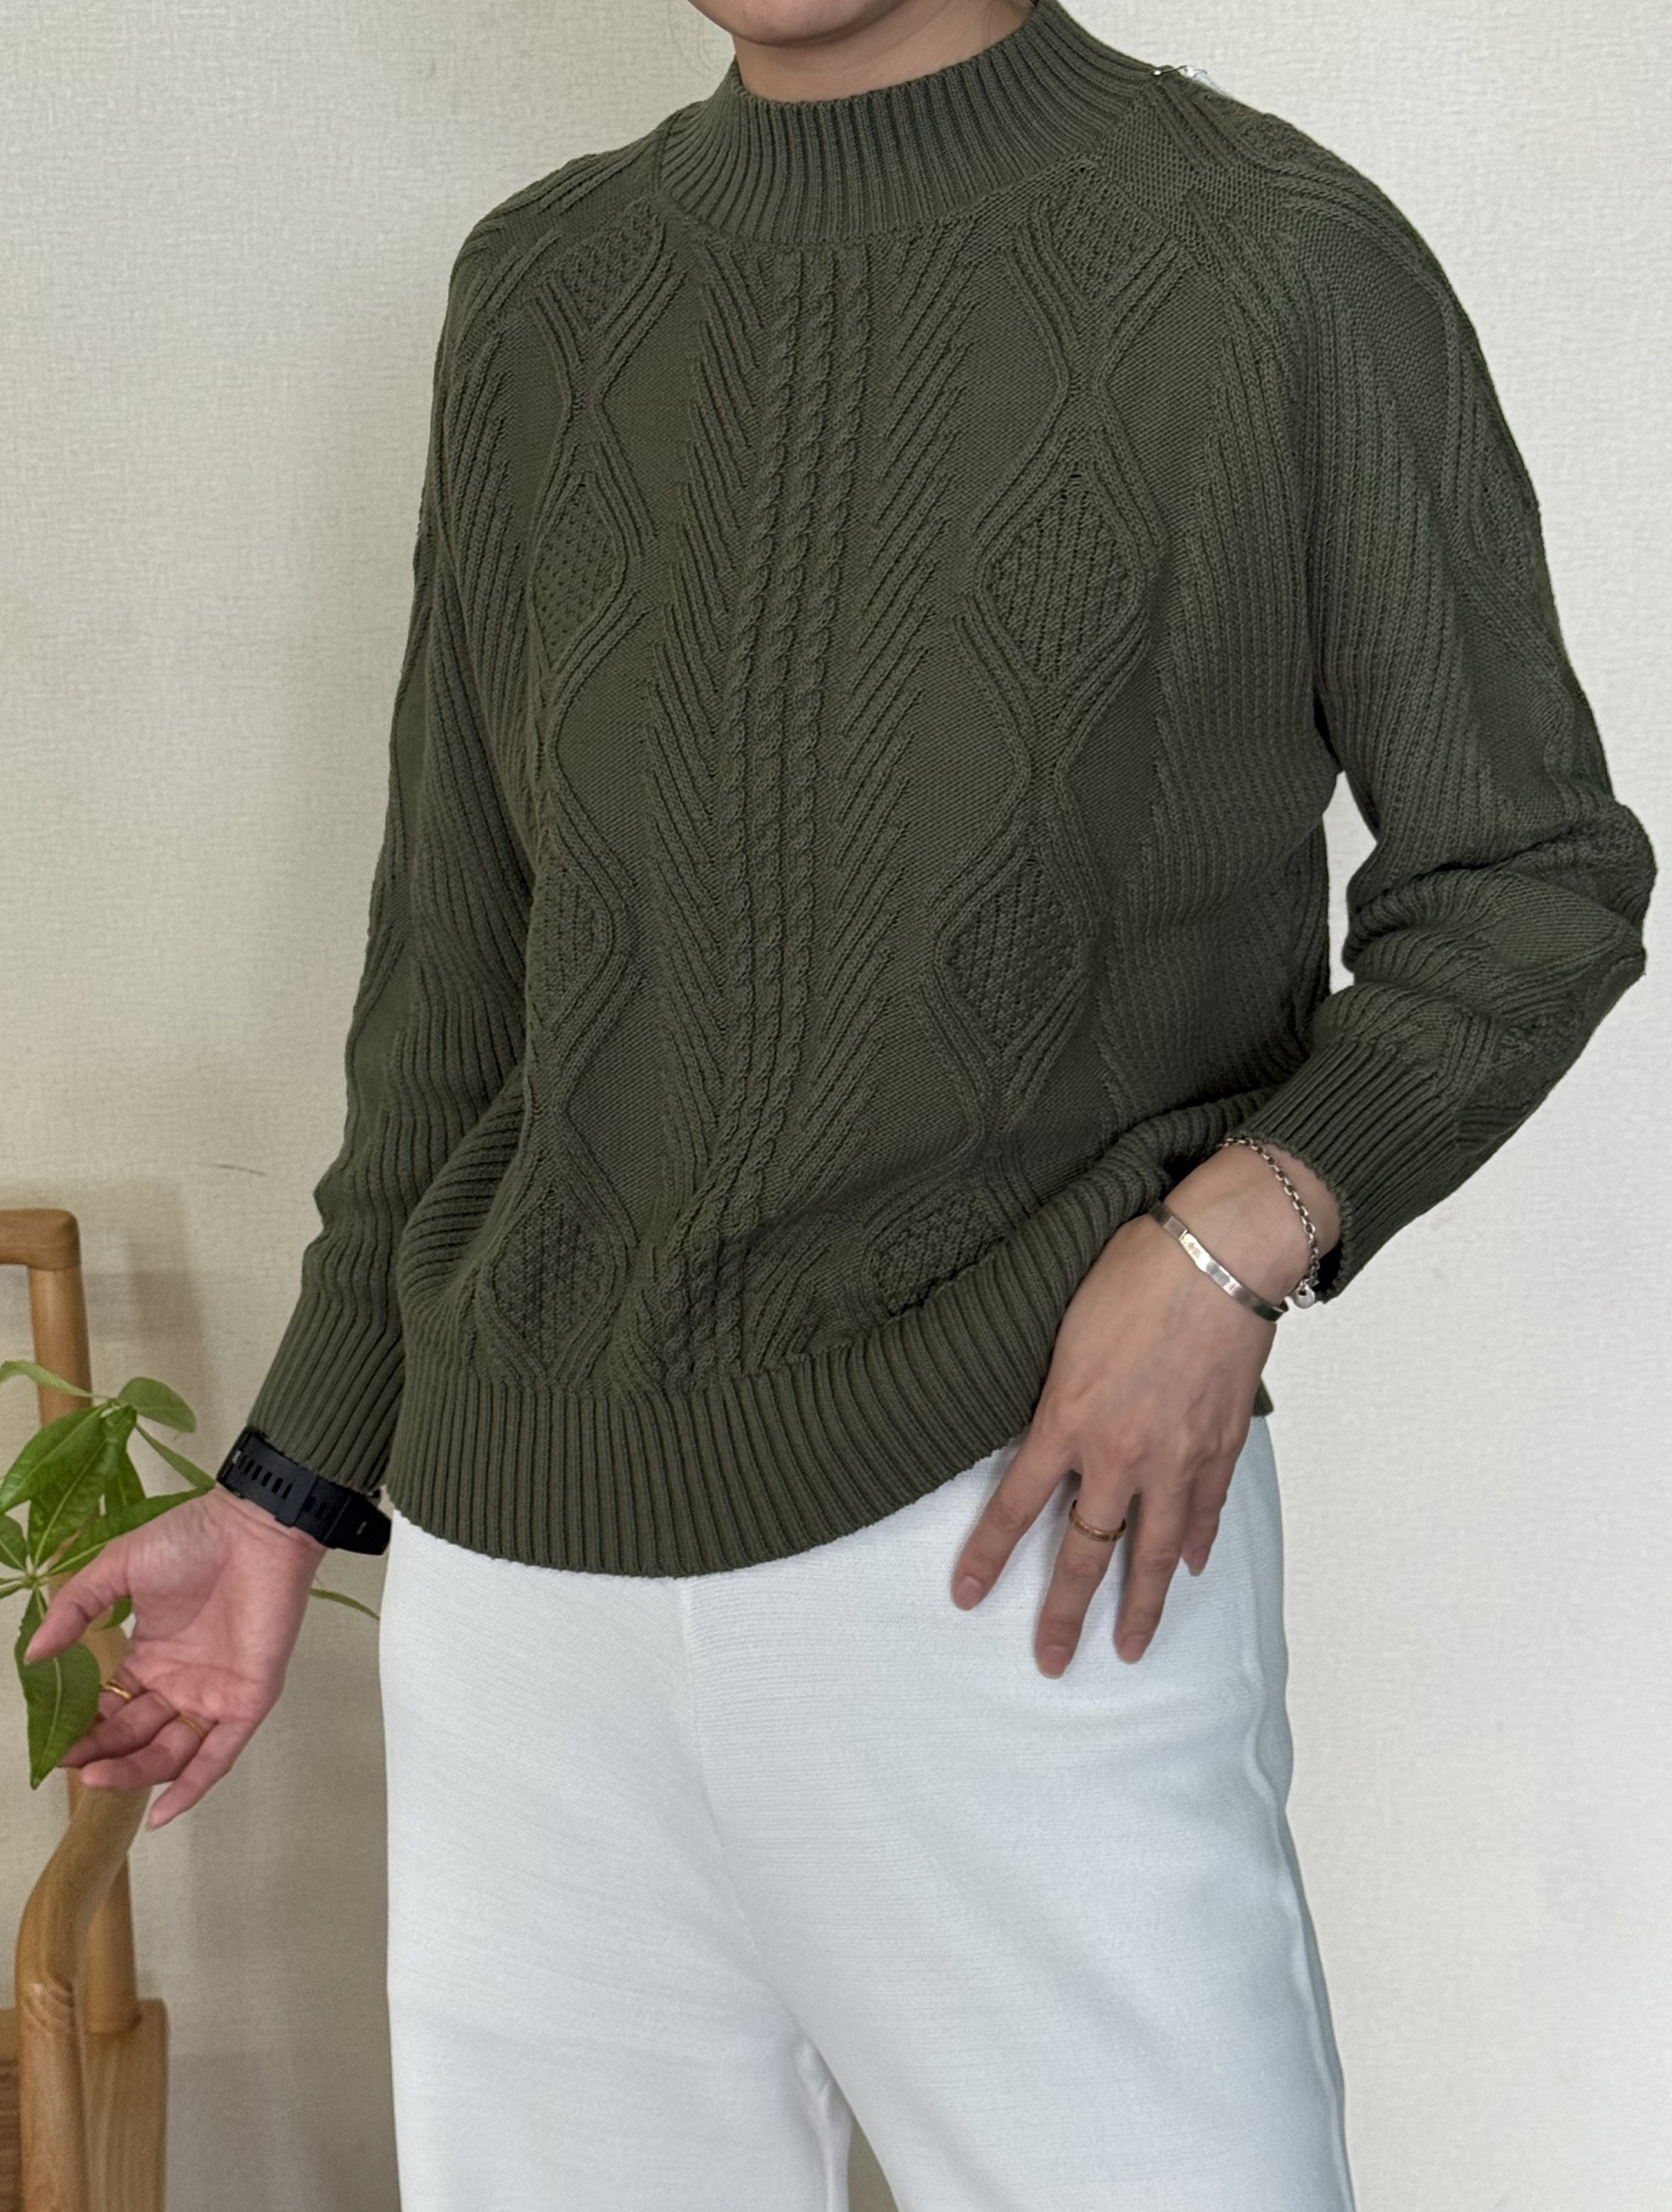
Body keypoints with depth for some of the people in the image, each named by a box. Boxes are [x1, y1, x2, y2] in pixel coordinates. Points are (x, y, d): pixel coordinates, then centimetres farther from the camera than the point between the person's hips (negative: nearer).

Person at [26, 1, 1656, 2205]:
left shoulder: (1283, 262, -4)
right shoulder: (540, 295, 9)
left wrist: (1246, 1223, -15)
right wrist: (289, 1486, 17)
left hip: (1023, 1535, -4)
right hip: (518, 1557, 4)